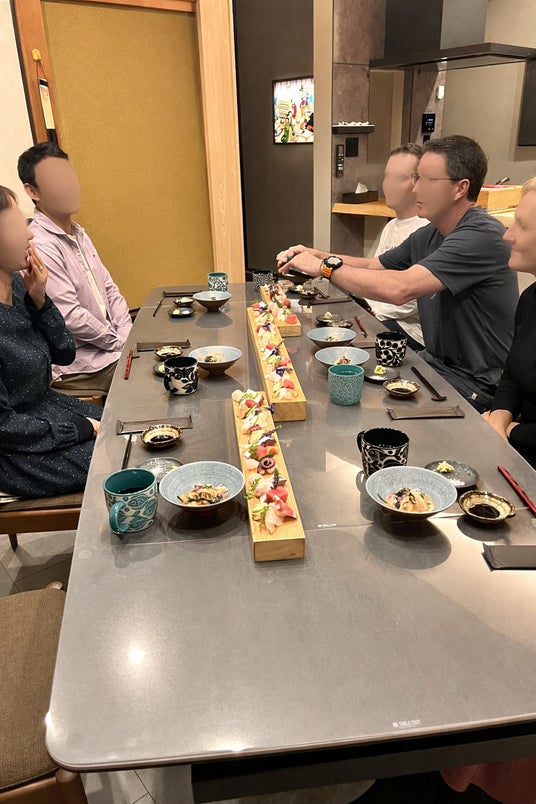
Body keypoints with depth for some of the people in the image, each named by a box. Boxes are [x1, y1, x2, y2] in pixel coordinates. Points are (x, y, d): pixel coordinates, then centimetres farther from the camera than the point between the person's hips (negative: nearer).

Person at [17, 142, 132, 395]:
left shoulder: (78, 234, 13)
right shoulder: (39, 246, -17)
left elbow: (109, 289, 14)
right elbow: (70, 317, -21)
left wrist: (127, 334, -1)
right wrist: (120, 342, -10)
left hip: (110, 348, 9)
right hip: (81, 369, -8)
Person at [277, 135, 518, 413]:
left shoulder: (482, 236, -23)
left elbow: (399, 289, -33)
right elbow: (372, 266, 15)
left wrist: (327, 266, -21)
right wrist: (316, 255, -2)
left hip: (475, 386, -7)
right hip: (435, 364, 8)